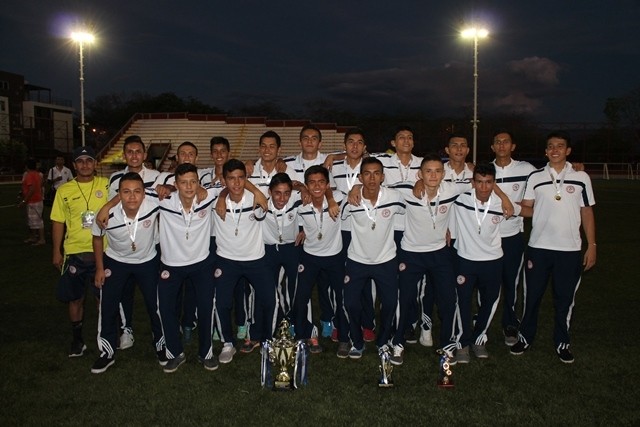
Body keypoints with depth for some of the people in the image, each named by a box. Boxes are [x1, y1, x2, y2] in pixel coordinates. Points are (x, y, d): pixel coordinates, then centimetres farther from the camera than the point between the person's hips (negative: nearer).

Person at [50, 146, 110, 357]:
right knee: (76, 298, 10)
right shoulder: (64, 190, 2)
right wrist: (56, 252, 4)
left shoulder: (106, 184, -2)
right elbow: (58, 222, 5)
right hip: (74, 253, 1)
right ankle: (77, 339, 26)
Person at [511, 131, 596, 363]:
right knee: (532, 296, 9)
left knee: (565, 299, 9)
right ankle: (525, 337, 25)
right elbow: (527, 208, 6)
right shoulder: (535, 177, 3)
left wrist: (592, 246, 2)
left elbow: (587, 213, 5)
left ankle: (562, 343, 25)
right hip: (538, 248, 0)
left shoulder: (581, 178, 2)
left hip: (570, 249, 0)